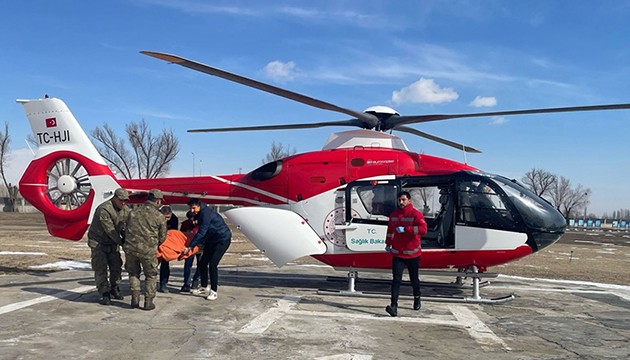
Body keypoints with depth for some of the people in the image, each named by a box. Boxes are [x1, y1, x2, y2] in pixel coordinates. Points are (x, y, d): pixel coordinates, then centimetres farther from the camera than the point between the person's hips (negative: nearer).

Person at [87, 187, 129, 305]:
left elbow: (124, 227, 1)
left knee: (116, 266, 8)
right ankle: (105, 294, -3)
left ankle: (114, 290, 24)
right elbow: (109, 230, -27)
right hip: (98, 242, -7)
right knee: (100, 268, -8)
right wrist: (122, 243, -26)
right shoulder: (104, 210, -26)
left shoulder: (125, 210, -2)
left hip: (113, 242, 7)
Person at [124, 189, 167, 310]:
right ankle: (148, 302, 13)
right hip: (148, 250, -3)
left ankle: (135, 299, 17)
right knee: (151, 275, 15)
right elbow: (162, 237, 5)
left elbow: (127, 230, 17)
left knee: (133, 273, 23)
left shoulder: (133, 212, 11)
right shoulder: (159, 216, -1)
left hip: (130, 247, 3)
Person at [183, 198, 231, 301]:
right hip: (212, 240, 10)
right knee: (202, 263, 6)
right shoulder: (201, 213, 7)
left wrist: (190, 247, -23)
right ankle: (204, 288, 19)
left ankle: (214, 292, -9)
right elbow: (200, 230, 16)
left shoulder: (206, 213, -23)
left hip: (222, 239, -10)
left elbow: (201, 232, -25)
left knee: (212, 264, -17)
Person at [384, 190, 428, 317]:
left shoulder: (416, 214, -11)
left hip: (412, 254, -3)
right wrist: (388, 244, 24)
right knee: (396, 279, -9)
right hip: (397, 253, 3)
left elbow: (423, 229, -25)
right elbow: (390, 230, 22)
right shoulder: (394, 215, 6)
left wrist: (405, 229, -30)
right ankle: (394, 306, -16)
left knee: (414, 279, 15)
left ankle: (417, 298, 41)